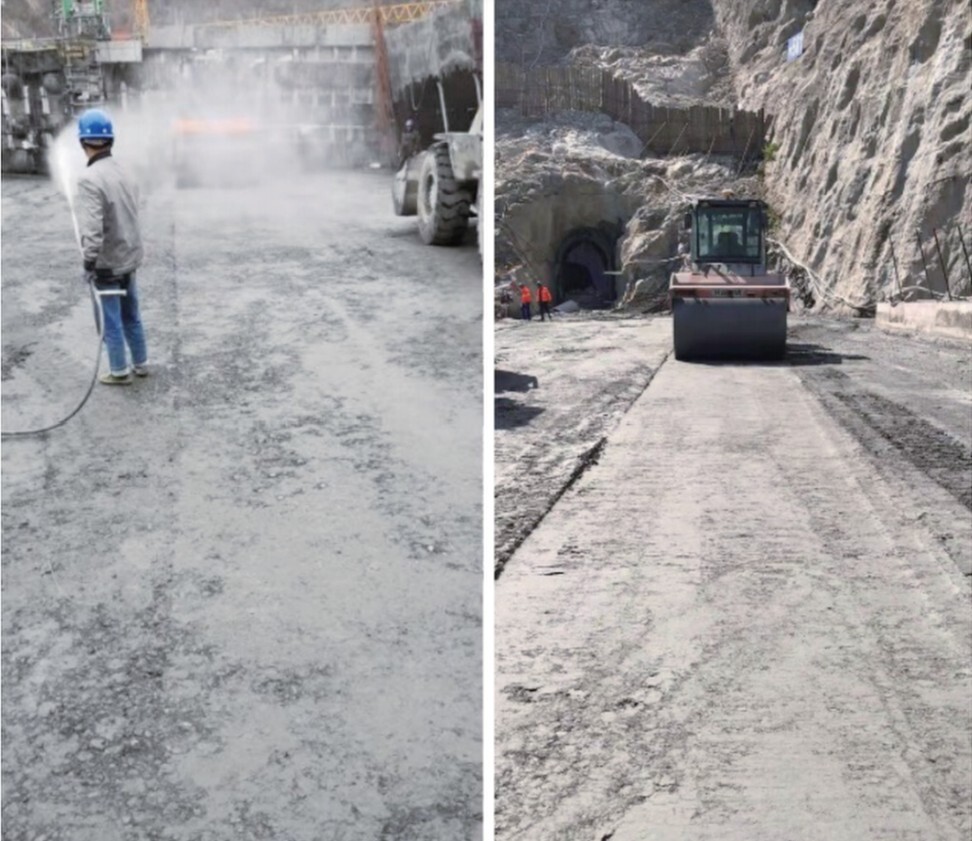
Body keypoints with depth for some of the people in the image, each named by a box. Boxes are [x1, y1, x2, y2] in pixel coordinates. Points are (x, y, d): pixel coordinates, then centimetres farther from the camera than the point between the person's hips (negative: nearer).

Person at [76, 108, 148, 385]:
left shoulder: (89, 179, -21)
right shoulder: (122, 173, 2)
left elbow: (92, 227, -27)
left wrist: (89, 261, -21)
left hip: (107, 263, -7)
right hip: (129, 257, 7)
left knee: (112, 320, 7)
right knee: (131, 315, 19)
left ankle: (120, 371, 18)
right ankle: (141, 364, 30)